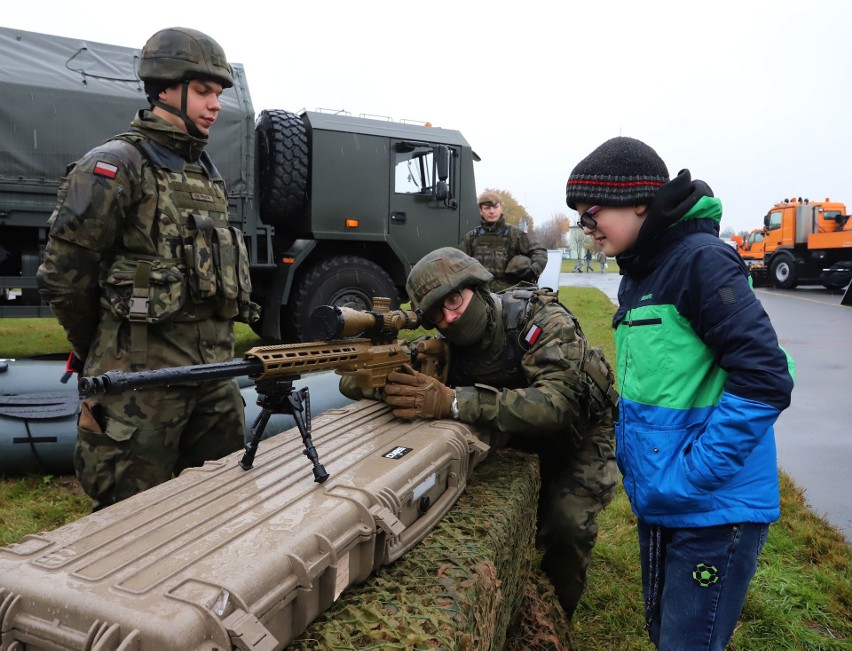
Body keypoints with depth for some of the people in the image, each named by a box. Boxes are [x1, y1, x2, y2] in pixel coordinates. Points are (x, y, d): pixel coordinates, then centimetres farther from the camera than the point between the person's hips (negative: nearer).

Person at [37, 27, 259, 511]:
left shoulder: (209, 174, 15)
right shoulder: (114, 167, -8)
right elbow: (63, 278, -8)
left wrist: (218, 351, 15)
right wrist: (100, 356, 3)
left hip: (216, 371, 7)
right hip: (141, 379, -7)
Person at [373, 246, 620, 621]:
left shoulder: (543, 320, -32)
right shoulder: (452, 347, -16)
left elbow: (556, 403, -48)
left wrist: (451, 402, -56)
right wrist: (380, 376, -42)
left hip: (582, 432, -4)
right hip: (525, 439, 5)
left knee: (567, 521, -22)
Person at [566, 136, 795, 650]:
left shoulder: (701, 260, -18)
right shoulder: (639, 272, 9)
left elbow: (765, 379, -23)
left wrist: (691, 475, -22)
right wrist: (629, 446, 10)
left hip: (714, 506, -8)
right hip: (658, 501, 9)